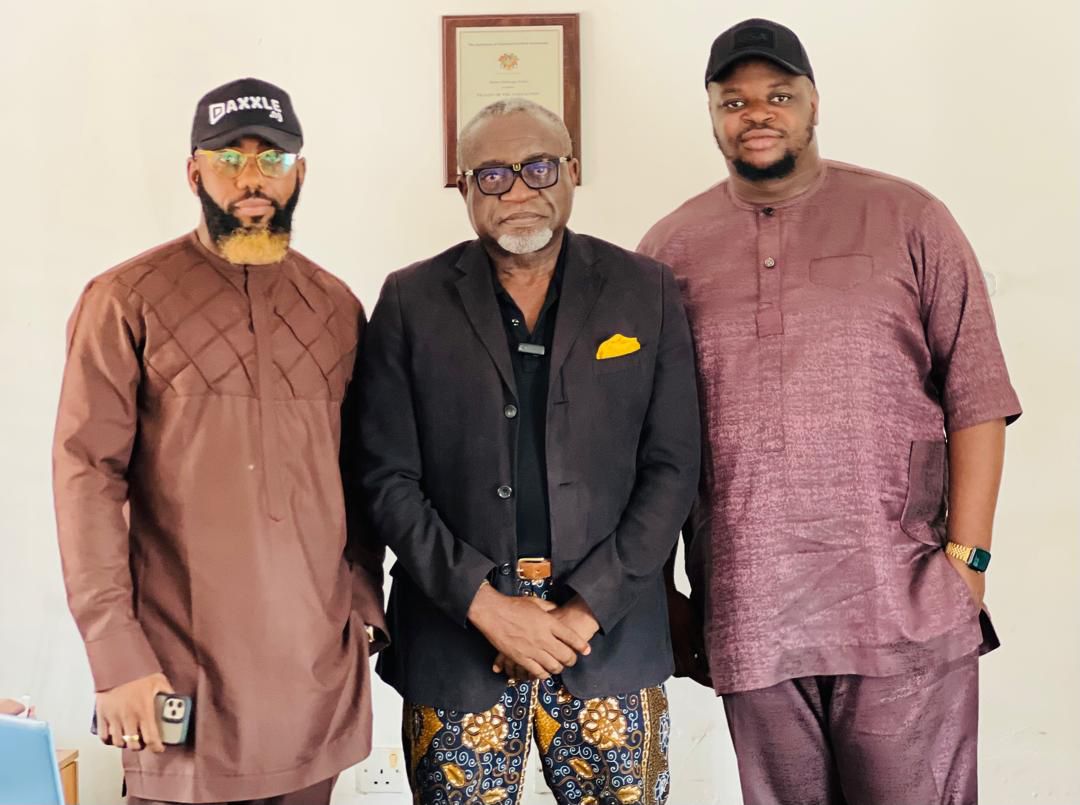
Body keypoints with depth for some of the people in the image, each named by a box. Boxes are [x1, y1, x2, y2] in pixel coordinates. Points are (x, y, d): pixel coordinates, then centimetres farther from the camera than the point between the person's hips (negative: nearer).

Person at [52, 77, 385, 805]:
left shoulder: (336, 307, 7)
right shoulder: (128, 301, -5)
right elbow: (88, 476, -8)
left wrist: (366, 607, 7)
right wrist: (116, 656, -12)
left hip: (320, 670, 4)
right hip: (182, 672, -3)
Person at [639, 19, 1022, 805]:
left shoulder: (908, 219, 3)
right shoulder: (671, 248, 7)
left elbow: (975, 394, 0)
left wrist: (968, 556, -7)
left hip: (907, 609, -1)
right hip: (747, 617, 2)